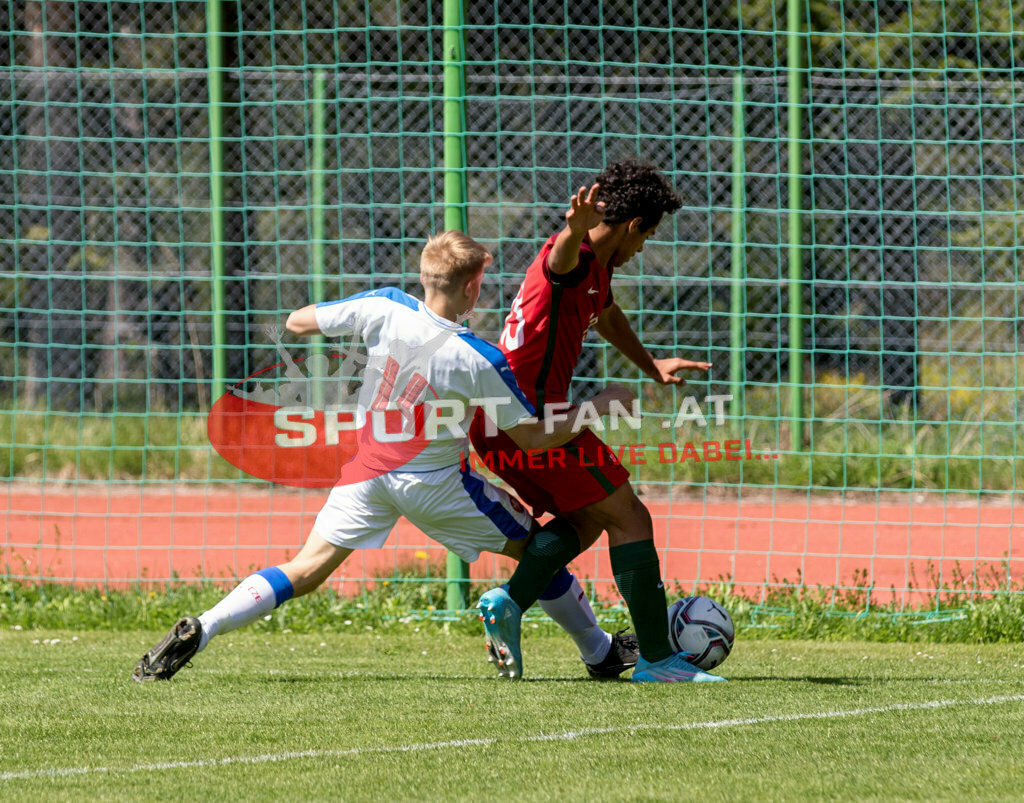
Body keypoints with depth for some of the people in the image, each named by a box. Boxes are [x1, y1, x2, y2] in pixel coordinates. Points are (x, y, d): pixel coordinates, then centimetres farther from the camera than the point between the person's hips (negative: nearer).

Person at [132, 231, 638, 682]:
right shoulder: (478, 360, -18)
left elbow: (296, 323, -3)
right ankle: (601, 652, 27)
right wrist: (600, 406, 1)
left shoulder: (385, 309, -12)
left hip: (367, 474, 3)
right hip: (437, 483, -3)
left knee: (304, 571, 2)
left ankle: (199, 631, -17)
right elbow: (532, 436, -10)